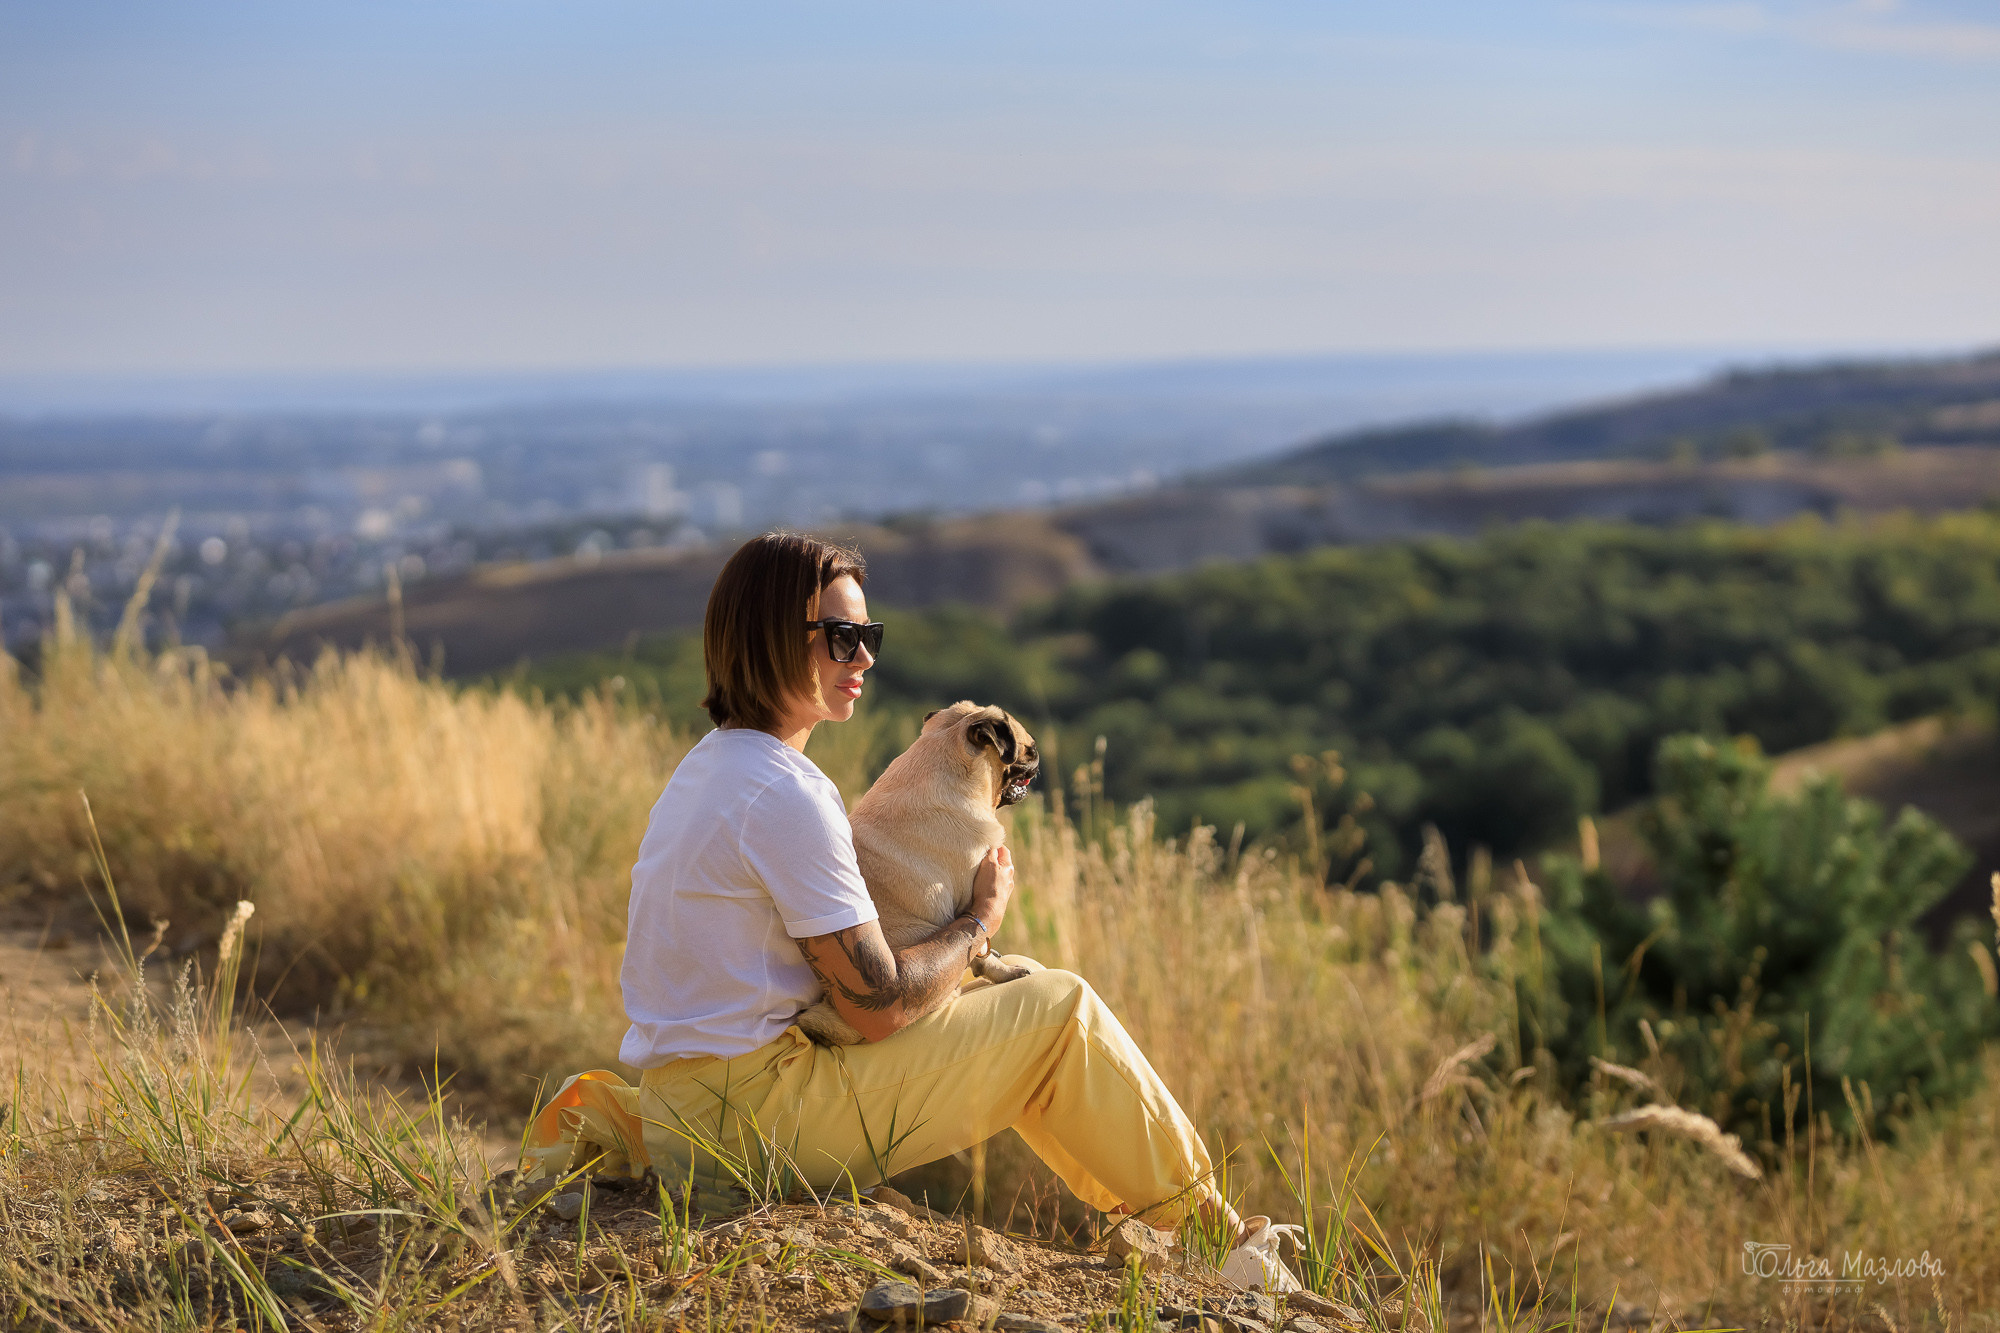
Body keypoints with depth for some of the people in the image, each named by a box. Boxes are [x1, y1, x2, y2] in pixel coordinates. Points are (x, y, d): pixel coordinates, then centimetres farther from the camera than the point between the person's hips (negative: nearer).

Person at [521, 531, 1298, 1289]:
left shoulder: (708, 767, 13)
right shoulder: (787, 794, -18)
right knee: (1060, 1009, -2)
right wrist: (982, 920, -1)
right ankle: (1213, 1231, 10)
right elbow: (878, 1005, -17)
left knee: (1015, 980, 18)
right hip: (753, 1118, -9)